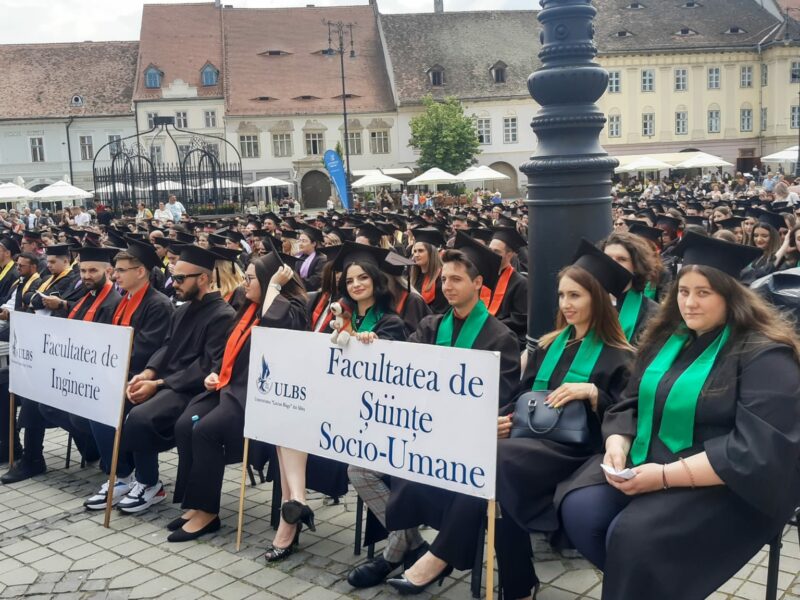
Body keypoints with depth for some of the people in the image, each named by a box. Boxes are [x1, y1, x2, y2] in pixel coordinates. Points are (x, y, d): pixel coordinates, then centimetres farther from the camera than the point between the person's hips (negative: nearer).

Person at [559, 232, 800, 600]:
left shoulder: (764, 354, -13)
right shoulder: (666, 336, 8)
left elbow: (757, 450, -21)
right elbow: (630, 403, 12)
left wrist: (666, 476, -25)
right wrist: (617, 445, -10)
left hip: (728, 487, -6)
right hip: (645, 464, 7)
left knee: (634, 537, -28)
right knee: (580, 510, -16)